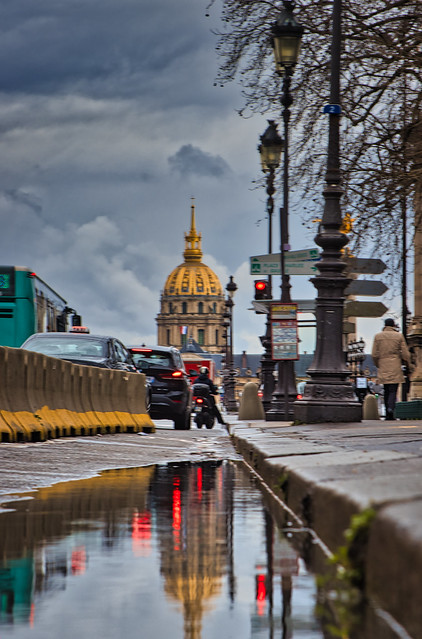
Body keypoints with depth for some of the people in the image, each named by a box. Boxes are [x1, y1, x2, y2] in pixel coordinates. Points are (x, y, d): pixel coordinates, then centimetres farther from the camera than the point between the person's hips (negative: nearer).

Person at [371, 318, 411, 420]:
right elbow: (405, 353, -1)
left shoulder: (378, 336, 5)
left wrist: (377, 365, 19)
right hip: (395, 368, -2)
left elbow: (374, 354, 4)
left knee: (386, 390, 10)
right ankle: (391, 408, -27)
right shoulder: (399, 336, 0)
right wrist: (408, 365, 15)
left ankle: (388, 414, 9)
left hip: (383, 368, 2)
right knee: (393, 390, -4)